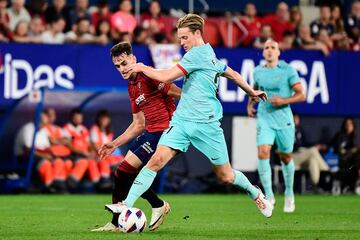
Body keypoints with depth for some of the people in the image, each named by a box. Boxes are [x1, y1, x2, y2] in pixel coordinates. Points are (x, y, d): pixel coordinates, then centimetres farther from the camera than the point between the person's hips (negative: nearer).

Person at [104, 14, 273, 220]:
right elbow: (233, 74, 27)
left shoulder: (198, 53, -13)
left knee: (225, 176, 6)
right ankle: (127, 204, -19)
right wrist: (251, 92, 43)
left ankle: (256, 194, 32)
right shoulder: (209, 54, 14)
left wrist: (142, 68, -3)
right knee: (157, 160, -12)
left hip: (205, 123, -8)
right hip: (181, 120, 8)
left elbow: (166, 77, -18)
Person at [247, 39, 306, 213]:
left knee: (286, 157, 8)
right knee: (263, 153, -17)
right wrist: (250, 104, 10)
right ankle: (269, 195, -14)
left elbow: (301, 95, -6)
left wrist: (283, 101, -20)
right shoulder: (258, 71, 6)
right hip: (264, 118, 2)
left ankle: (289, 195, 29)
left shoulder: (288, 70, -5)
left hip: (284, 119, -2)